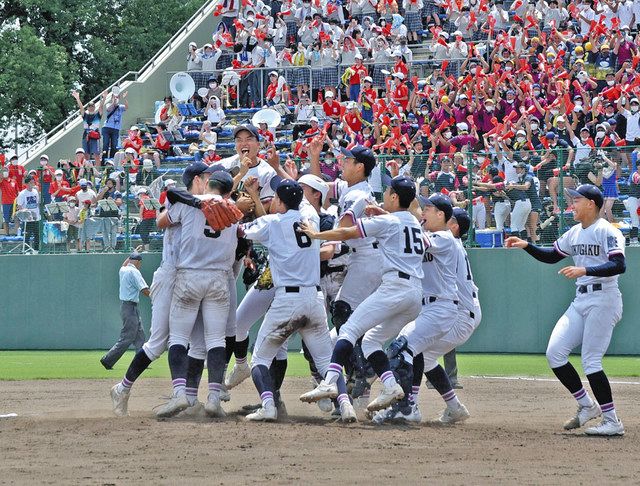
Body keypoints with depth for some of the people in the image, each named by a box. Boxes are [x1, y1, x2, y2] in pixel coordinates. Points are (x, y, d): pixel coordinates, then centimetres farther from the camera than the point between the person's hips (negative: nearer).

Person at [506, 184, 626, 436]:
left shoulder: (606, 231, -12)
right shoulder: (575, 233, 15)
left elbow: (619, 265, -24)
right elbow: (551, 256, 26)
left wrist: (584, 270, -32)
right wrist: (526, 246, 11)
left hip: (603, 299, -9)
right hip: (581, 301, 9)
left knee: (590, 361, -11)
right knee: (555, 353, 2)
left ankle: (612, 422, -3)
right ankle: (588, 406, 14)